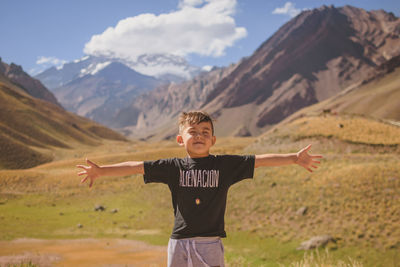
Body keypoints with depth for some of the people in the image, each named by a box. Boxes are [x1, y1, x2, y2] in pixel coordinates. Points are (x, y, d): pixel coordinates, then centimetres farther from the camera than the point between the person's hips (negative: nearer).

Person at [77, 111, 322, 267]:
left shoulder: (224, 165, 1)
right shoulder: (174, 167, 3)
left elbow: (259, 161, -4)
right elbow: (137, 167, 0)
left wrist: (294, 158, -12)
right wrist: (101, 170, -6)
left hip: (210, 244, -1)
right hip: (179, 243, 2)